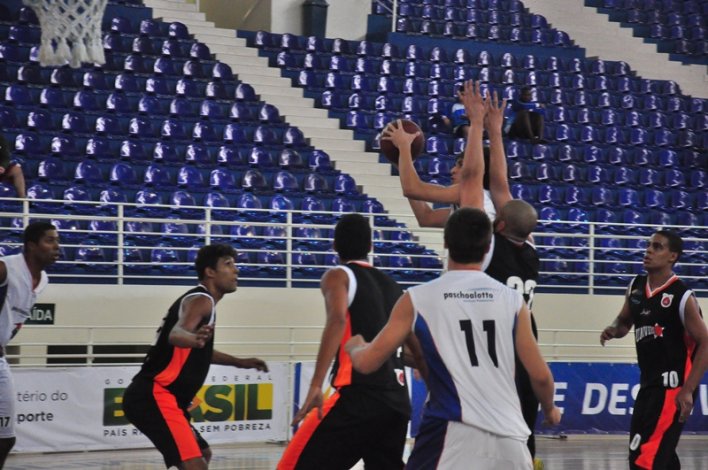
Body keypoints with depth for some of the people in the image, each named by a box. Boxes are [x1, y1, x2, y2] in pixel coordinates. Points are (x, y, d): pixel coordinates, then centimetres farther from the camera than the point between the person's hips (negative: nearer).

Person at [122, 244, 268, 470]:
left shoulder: (202, 301, 19)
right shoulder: (201, 300, -12)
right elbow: (176, 334, -34)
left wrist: (238, 362, 40)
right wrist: (194, 338, -57)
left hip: (155, 397, 11)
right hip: (154, 396, -11)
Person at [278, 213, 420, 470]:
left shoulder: (338, 276, 2)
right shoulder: (391, 285, 20)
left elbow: (338, 320, -18)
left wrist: (316, 385, -24)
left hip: (358, 394, -6)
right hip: (396, 398, 6)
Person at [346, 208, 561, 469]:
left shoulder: (418, 299, 3)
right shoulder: (512, 300, 8)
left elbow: (367, 363, 9)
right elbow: (540, 375, 12)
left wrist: (354, 346, 33)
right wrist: (549, 410, 34)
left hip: (454, 433, -3)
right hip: (509, 439, 3)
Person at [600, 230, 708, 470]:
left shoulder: (682, 297, -15)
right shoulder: (636, 287, 6)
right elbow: (624, 321, 24)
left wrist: (687, 391, -20)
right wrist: (614, 330, -1)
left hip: (672, 387, -8)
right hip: (648, 383, 8)